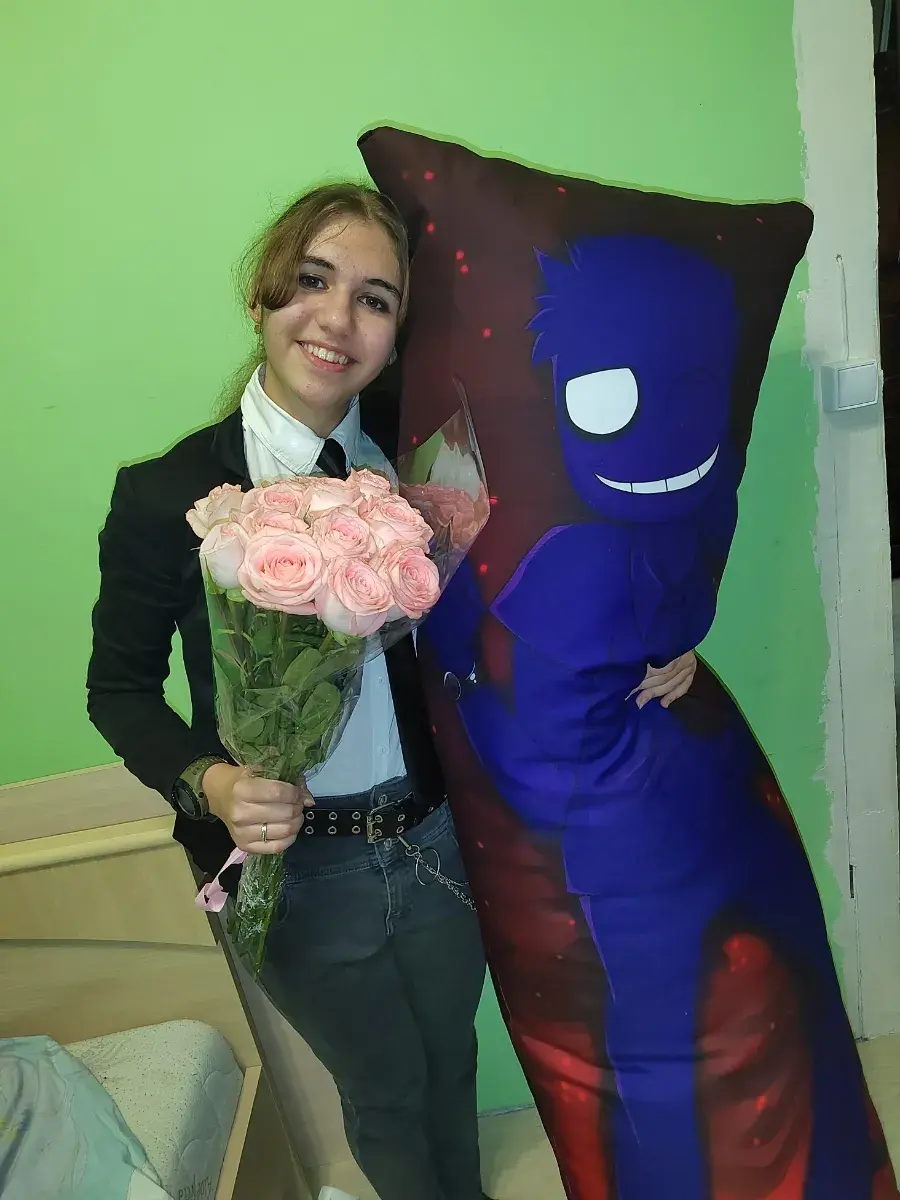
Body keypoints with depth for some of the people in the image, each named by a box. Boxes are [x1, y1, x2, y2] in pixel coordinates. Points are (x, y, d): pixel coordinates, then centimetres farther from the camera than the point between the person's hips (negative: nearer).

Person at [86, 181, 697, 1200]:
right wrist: (210, 783, -21)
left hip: (435, 838, 3)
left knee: (450, 1062, 29)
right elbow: (119, 688, -4)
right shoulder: (167, 495, -15)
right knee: (387, 1096, 22)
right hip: (294, 866, -3)